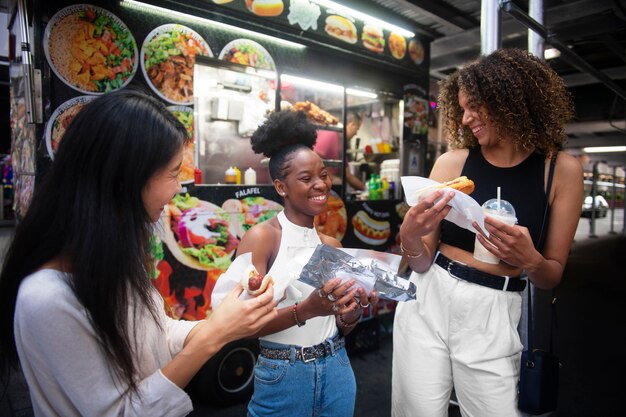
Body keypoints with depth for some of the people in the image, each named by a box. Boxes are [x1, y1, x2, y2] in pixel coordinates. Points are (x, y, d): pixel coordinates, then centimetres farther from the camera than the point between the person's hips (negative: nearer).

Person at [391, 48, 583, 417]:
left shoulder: (562, 170, -3)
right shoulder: (451, 162, -4)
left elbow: (553, 277, 3)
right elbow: (422, 262, -2)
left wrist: (530, 259, -18)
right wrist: (410, 236, -23)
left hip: (494, 317, 0)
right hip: (428, 302, 1)